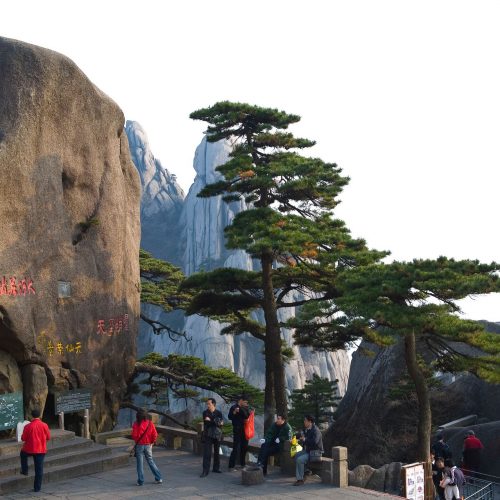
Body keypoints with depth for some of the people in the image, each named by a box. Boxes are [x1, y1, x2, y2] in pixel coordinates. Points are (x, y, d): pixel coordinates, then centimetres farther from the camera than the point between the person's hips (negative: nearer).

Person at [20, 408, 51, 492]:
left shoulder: (28, 426, -14)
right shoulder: (44, 425, -8)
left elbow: (23, 438, -6)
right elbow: (48, 437, 2)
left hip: (29, 449, -1)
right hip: (41, 450, 1)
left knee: (23, 454, 34)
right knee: (39, 469, 7)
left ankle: (24, 471, 37)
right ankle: (37, 487, 11)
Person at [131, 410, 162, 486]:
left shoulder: (136, 424, -9)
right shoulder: (150, 423, 0)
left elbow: (134, 435, -13)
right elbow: (155, 434, -4)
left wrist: (137, 440, 8)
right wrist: (152, 442, 11)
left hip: (139, 445, -3)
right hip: (148, 445, 3)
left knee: (140, 463, 4)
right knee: (151, 461, 14)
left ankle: (140, 481, 4)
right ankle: (158, 478, 12)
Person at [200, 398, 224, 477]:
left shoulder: (218, 413, 1)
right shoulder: (205, 413, 1)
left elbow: (221, 423, -13)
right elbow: (206, 424, -10)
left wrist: (211, 420, -18)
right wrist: (216, 422, -17)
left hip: (217, 435, 1)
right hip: (208, 435, -1)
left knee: (217, 452, 12)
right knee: (207, 453, -9)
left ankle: (216, 468, 27)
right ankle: (205, 471, -8)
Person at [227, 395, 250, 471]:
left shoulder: (245, 408, 11)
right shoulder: (234, 407, -6)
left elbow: (248, 416, 17)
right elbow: (229, 417, -13)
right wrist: (234, 412, -28)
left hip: (245, 430, 7)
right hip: (237, 430, -7)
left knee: (244, 447, 13)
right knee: (236, 448, -9)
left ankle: (242, 464, 27)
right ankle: (231, 466, -6)